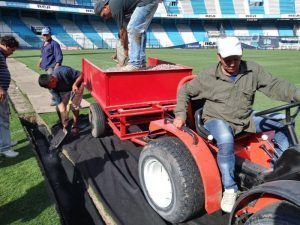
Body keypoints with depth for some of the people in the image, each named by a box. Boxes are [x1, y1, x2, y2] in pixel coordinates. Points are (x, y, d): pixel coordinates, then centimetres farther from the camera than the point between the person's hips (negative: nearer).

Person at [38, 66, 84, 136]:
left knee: (74, 106, -14)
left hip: (77, 85, -4)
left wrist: (75, 84, -42)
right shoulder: (53, 87, -23)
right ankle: (63, 125, 18)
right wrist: (65, 116, -31)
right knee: (59, 108, -5)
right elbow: (59, 102, -23)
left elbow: (81, 74, -28)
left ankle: (75, 126, 4)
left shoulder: (64, 72, -39)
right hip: (65, 89, 4)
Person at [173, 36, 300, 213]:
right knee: (226, 140, -39)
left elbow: (275, 85, -6)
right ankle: (230, 189, -20)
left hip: (246, 119, 5)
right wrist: (180, 115, -8)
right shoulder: (208, 77, -8)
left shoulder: (253, 70, -2)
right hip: (217, 120, -4)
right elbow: (185, 92, 3)